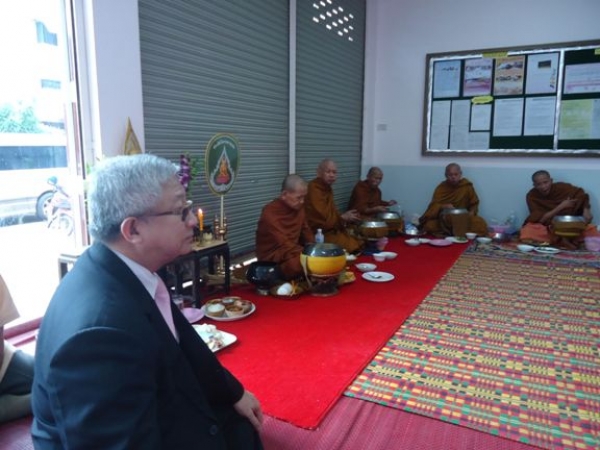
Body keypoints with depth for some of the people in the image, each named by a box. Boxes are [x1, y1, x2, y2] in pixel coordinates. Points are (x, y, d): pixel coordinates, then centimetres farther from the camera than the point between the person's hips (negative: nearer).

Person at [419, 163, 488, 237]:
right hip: (444, 219, 0)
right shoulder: (441, 187, -3)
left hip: (463, 218, 0)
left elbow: (474, 204, 8)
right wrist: (444, 206, -30)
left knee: (481, 225, -28)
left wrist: (472, 212, -13)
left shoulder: (467, 186, -2)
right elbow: (434, 205, -10)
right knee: (429, 226, -30)